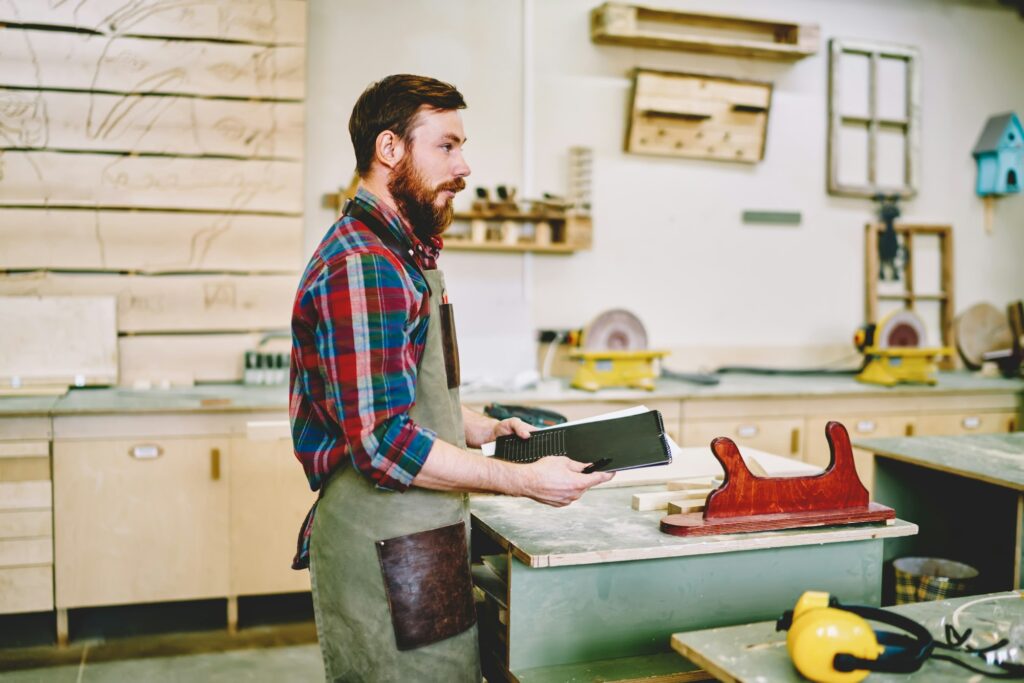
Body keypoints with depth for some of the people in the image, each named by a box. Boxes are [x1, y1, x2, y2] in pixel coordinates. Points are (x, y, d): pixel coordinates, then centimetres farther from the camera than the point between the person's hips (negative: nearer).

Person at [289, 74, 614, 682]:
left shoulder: (403, 256, 16)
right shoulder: (363, 267, -20)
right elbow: (385, 442, -25)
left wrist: (483, 428, 9)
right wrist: (527, 481, -20)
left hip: (416, 535, 10)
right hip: (385, 547, -10)